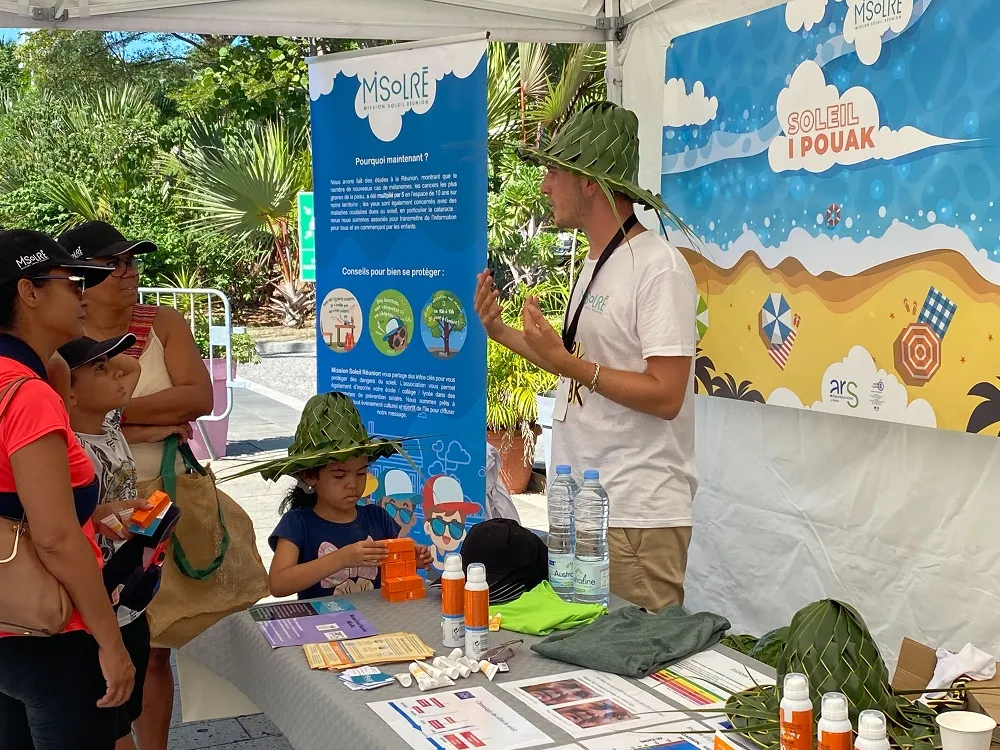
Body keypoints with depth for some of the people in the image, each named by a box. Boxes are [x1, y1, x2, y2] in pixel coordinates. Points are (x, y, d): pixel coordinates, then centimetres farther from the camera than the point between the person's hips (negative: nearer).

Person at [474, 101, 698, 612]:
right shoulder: (595, 264, 14)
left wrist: (566, 362, -22)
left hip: (638, 516, -10)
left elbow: (665, 395, -21)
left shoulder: (659, 267, -16)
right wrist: (502, 333, 13)